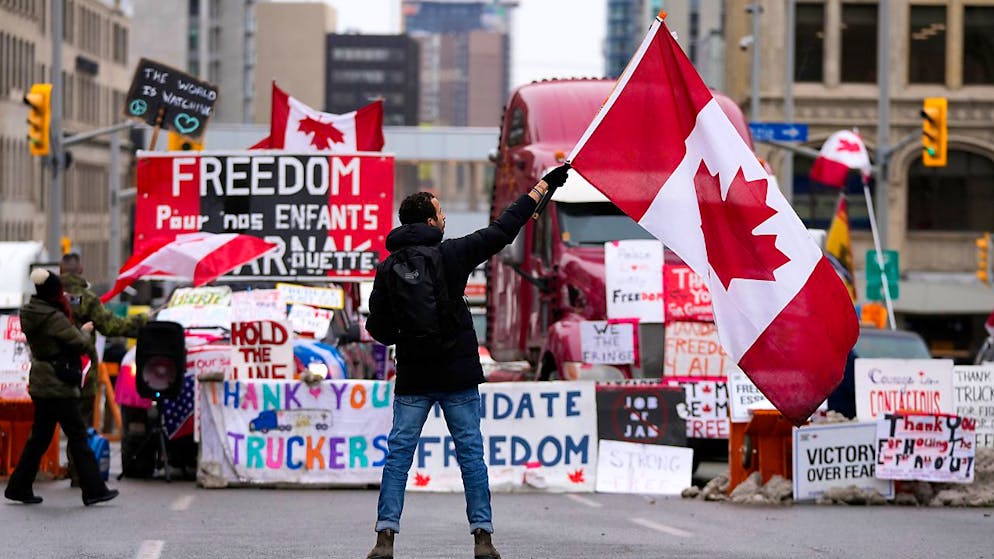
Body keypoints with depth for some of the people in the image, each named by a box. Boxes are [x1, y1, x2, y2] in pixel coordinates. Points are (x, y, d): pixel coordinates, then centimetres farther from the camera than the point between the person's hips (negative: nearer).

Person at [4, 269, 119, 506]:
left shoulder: (31, 315, 7)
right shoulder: (54, 318, -19)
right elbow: (83, 345, -16)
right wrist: (85, 331, 5)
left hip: (40, 385, 9)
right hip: (58, 387, -9)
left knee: (39, 437, 14)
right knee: (78, 437, -4)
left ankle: (19, 487, 15)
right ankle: (93, 489, -2)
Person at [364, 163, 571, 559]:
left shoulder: (388, 268, -1)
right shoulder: (453, 253, -6)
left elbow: (378, 328, -2)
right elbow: (503, 229, 3)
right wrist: (544, 185, 12)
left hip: (412, 378, 1)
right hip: (458, 376, -1)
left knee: (398, 454, 3)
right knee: (470, 453, 4)